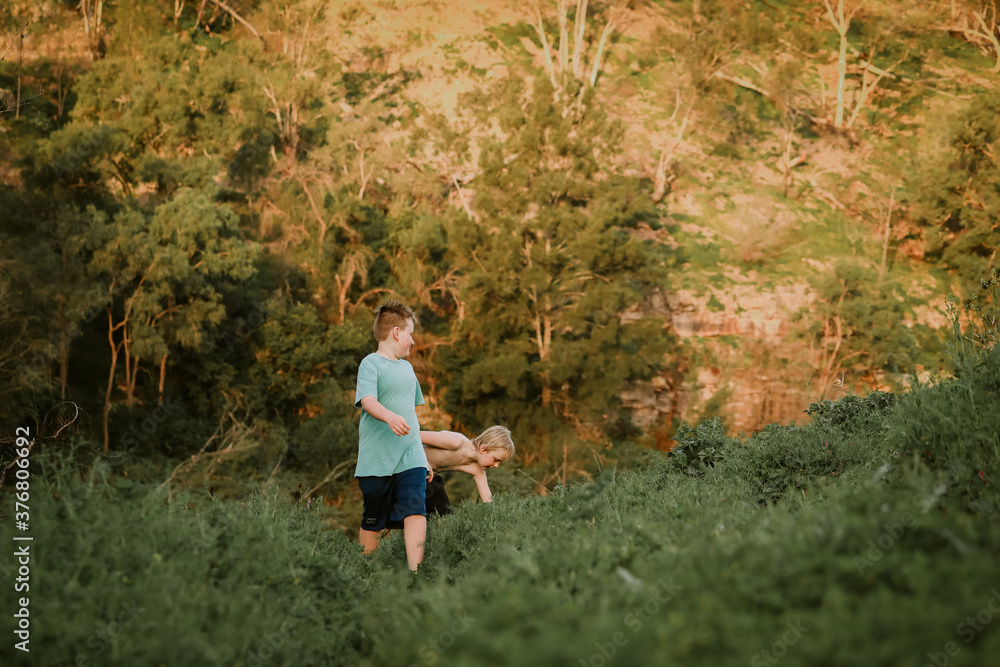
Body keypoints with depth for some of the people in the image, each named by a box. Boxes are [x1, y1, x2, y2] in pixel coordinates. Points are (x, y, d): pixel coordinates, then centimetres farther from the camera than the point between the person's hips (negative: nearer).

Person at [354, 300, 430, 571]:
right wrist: (389, 416, -40)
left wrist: (424, 456, 29)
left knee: (415, 510, -13)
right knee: (373, 521, 4)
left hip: (410, 457, 5)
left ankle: (415, 571, -19)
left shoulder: (406, 368, 20)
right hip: (377, 458, -5)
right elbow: (367, 401, -21)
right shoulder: (371, 364, -4)